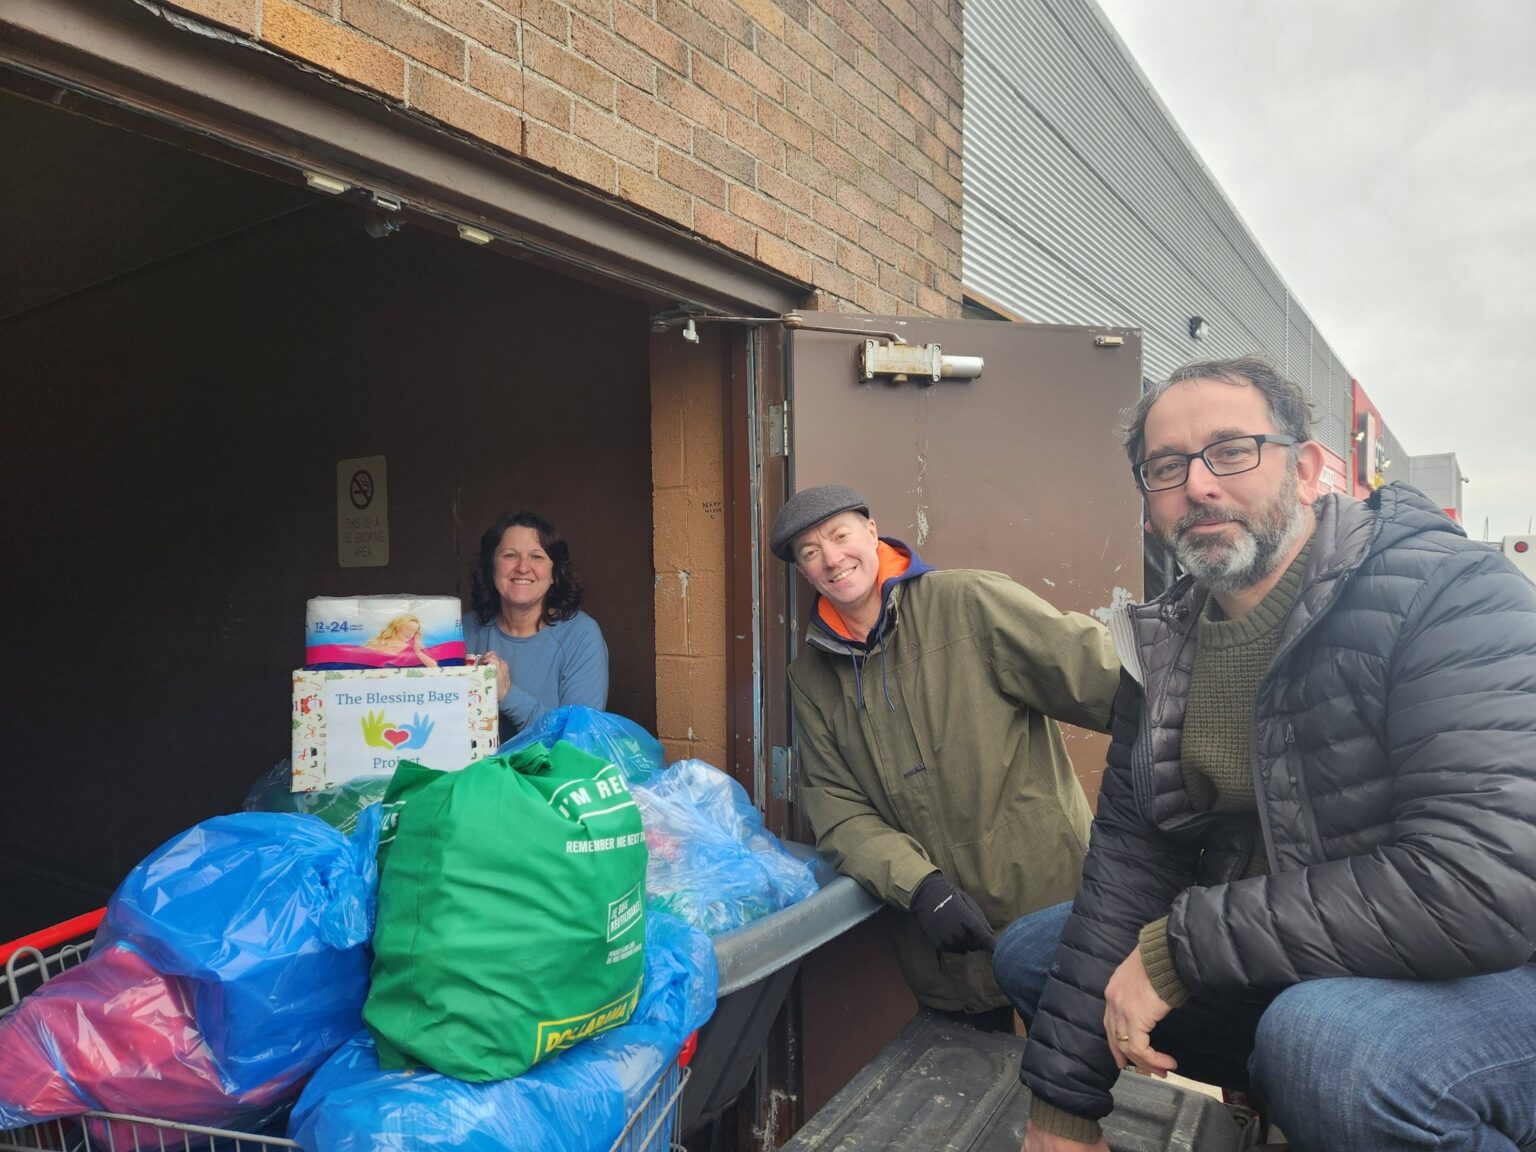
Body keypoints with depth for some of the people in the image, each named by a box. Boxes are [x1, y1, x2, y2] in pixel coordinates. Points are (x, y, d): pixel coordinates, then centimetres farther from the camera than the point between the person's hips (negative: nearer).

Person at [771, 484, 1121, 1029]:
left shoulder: (970, 603, -10)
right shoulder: (812, 677, 3)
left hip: (1054, 903, -3)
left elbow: (1099, 676, -14)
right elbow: (837, 807, -1)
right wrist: (918, 886, -16)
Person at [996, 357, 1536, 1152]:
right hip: (1276, 975, 7)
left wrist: (1184, 945, -23)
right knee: (1030, 952, 8)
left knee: (1327, 1037, -38)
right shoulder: (1164, 649, 1)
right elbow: (1127, 866, 0)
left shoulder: (1450, 597, -19)